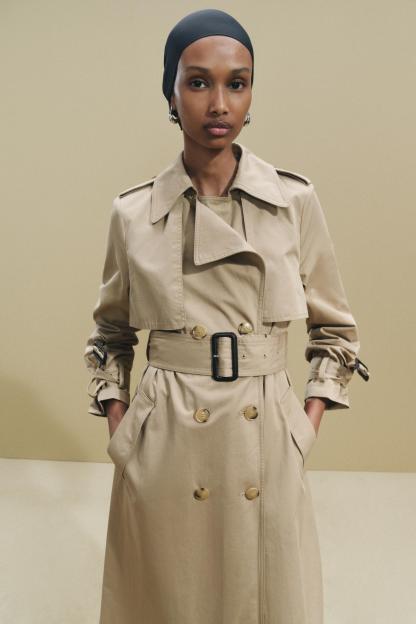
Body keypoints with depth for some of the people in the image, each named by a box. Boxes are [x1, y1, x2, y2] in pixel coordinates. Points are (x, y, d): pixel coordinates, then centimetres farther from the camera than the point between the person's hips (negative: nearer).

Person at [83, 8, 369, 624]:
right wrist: (118, 426, 2)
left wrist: (307, 426, 0)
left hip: (269, 443, 0)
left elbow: (335, 329, 8)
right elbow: (111, 332, 13)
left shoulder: (296, 202, -3)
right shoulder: (133, 213, -1)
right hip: (162, 446, 0)